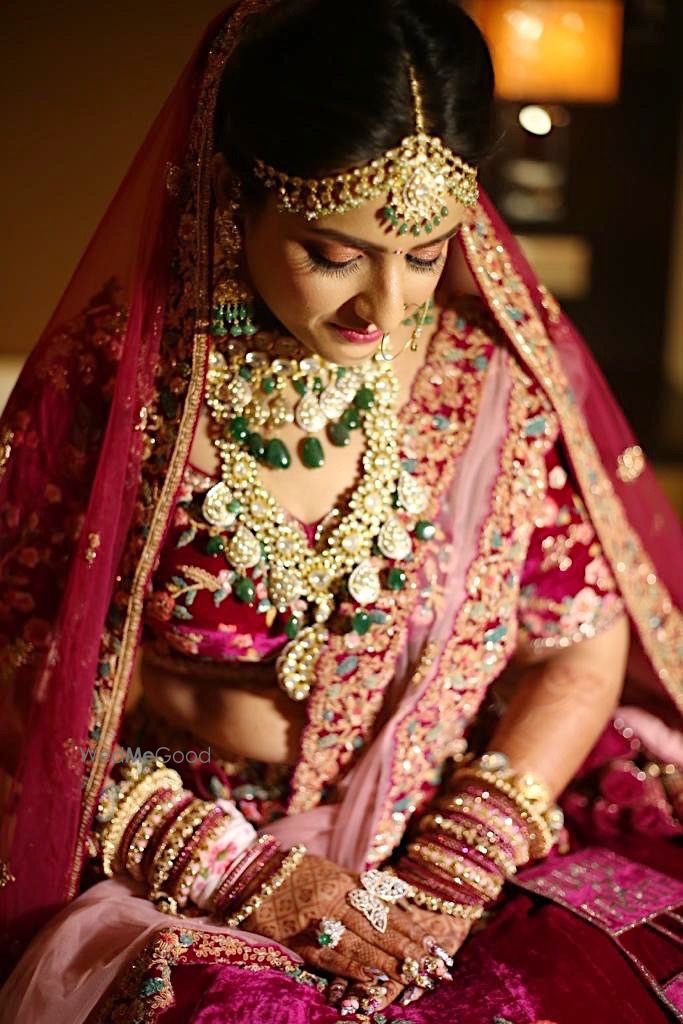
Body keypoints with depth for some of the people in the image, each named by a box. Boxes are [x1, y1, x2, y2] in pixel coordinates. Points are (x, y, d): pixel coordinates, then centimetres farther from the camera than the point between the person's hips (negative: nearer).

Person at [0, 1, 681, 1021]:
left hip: (472, 848, 2)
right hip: (178, 863, -1)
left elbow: (583, 642, 1)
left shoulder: (505, 367, -5)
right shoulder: (114, 381, -10)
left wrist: (450, 876, -9)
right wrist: (229, 867, -12)